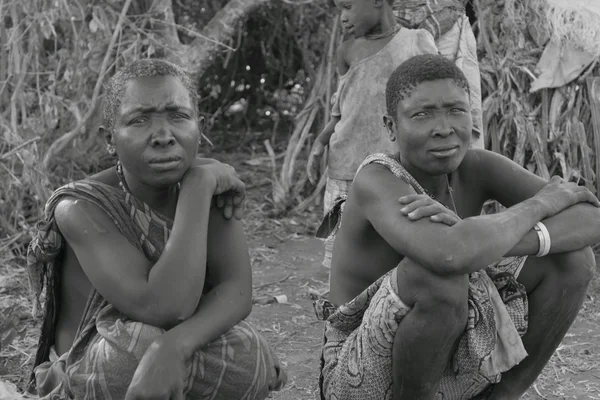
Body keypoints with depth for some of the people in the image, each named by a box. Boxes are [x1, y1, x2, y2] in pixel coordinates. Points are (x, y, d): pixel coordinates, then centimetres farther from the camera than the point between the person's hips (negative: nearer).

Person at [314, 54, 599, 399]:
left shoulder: (477, 167, -8)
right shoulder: (377, 181, -24)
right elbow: (448, 255, -45)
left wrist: (486, 240, -34)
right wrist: (539, 203, -26)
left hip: (447, 367, 6)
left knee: (572, 258, -6)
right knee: (439, 274, -35)